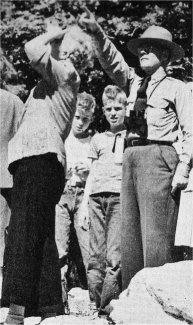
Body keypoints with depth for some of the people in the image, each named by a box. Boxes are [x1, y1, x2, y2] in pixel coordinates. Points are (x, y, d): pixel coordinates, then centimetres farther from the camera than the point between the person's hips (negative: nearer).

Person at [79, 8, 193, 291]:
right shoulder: (133, 83, 19)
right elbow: (112, 61, 7)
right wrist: (96, 32, -10)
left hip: (158, 156, -6)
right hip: (131, 157, 6)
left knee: (155, 233, -11)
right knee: (130, 234, 4)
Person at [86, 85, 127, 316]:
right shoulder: (97, 139, 23)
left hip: (120, 196, -4)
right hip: (96, 198, 4)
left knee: (114, 256, -12)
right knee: (95, 256, 0)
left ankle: (107, 306, -12)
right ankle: (93, 304, 2)